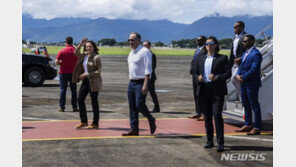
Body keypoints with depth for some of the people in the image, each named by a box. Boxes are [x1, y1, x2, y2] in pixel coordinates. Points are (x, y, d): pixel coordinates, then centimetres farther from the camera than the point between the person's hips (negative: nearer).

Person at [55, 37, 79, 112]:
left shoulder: (62, 51, -9)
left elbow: (56, 62, -11)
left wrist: (61, 62, 9)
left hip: (63, 73, -2)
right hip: (73, 73, 2)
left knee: (63, 90, 4)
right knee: (73, 90, 9)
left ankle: (62, 107, 4)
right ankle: (74, 107, 7)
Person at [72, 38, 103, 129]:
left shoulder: (96, 57, -12)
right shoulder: (84, 55, 8)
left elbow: (99, 71, -14)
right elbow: (76, 53, 23)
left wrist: (87, 74, -17)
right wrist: (80, 44, 6)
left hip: (94, 82, -8)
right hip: (85, 81, 8)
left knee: (94, 102, -1)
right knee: (80, 99, 6)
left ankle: (95, 123, 9)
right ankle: (84, 121, 16)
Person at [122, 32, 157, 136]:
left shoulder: (144, 52, -11)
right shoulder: (131, 53, 17)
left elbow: (148, 69, -16)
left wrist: (145, 85, -22)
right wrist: (131, 80, 18)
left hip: (141, 83, -8)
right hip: (131, 83, 8)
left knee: (139, 105, -14)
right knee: (132, 107, 5)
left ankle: (151, 120, 12)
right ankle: (134, 129, 9)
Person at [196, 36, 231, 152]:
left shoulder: (222, 58, 3)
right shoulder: (201, 59, 16)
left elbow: (228, 73, -2)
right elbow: (197, 72, 22)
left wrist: (217, 77, -18)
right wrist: (198, 78, -1)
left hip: (217, 90, -4)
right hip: (204, 89, 4)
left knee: (217, 114, -13)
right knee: (207, 116, 8)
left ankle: (220, 143, -10)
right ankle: (209, 141, 18)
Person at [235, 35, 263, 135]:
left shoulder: (256, 54, -15)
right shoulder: (245, 54, 16)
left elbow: (254, 69, -22)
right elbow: (241, 66, 17)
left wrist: (243, 78, -17)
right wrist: (238, 75, -3)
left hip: (252, 84, -9)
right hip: (243, 83, 9)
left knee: (254, 105, -3)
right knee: (246, 105, 15)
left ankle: (257, 128, 1)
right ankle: (247, 125, 25)